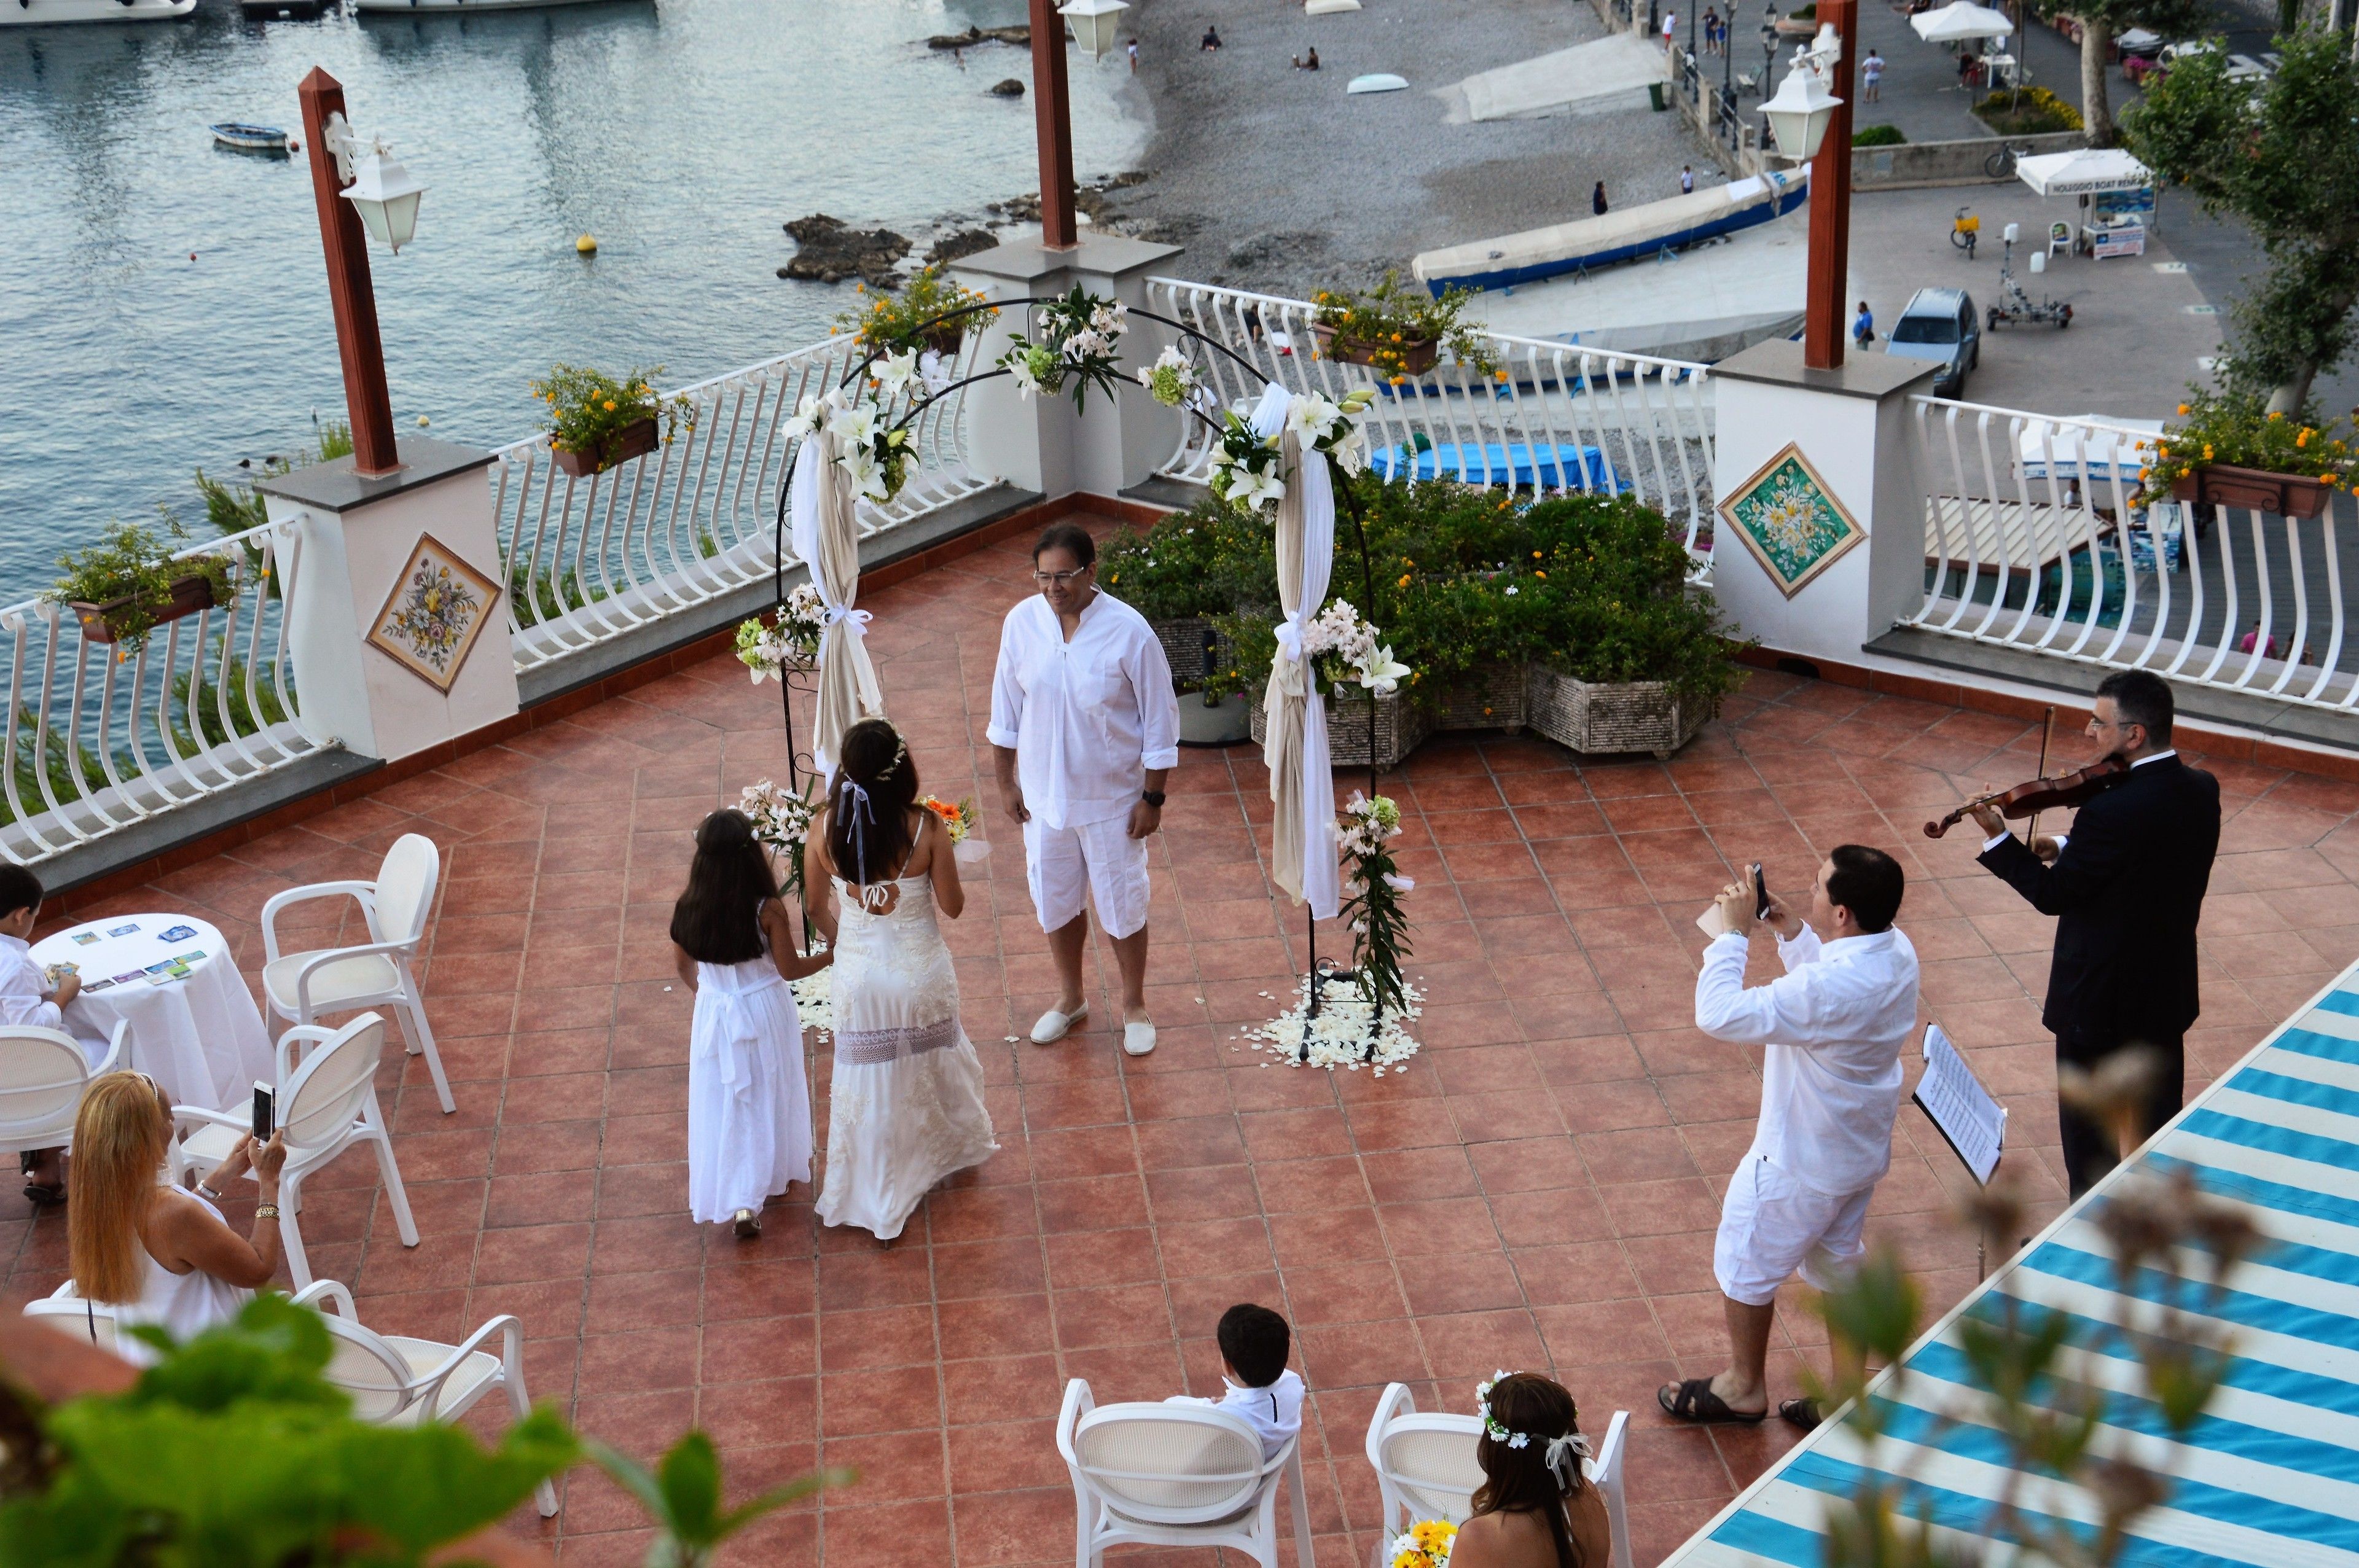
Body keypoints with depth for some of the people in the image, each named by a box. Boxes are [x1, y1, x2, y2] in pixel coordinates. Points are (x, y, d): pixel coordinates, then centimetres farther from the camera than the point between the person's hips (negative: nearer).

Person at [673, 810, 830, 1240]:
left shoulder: (689, 905, -14)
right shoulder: (768, 910, -23)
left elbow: (682, 965, 1)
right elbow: (790, 969, -12)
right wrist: (833, 955, 5)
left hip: (714, 1015, 2)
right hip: (764, 1014, -2)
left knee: (721, 1106, 14)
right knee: (766, 1099, 20)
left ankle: (728, 1199, 11)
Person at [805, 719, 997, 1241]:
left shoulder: (825, 828, -17)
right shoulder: (925, 828, -23)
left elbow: (816, 906, -2)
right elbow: (953, 906, -12)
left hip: (859, 975, 1)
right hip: (920, 970, -1)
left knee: (870, 1083, 17)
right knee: (931, 1064, 27)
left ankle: (874, 1200, 29)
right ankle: (954, 1143, 53)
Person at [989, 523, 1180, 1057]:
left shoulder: (1129, 632, -21)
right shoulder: (1021, 623, -11)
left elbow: (1159, 721, -12)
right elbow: (1006, 709, 2)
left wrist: (1152, 798, -10)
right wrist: (1006, 781, 6)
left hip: (1111, 799, -3)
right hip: (1044, 795, 3)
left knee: (1122, 906, 12)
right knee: (1055, 901, 19)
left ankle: (1134, 1005, 35)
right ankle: (1070, 997, 42)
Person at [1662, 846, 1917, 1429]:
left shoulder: (1830, 987, -37)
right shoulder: (1896, 950, -9)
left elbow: (1720, 1015, -35)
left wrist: (1732, 933, -25)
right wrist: (1789, 928, 0)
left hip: (1800, 1161, -8)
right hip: (1862, 1146, 8)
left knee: (1744, 1264, 15)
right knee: (1836, 1261, 25)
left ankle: (1744, 1388, 34)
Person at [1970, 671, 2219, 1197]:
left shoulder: (2112, 812, -29)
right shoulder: (2202, 791, -4)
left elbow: (2053, 894, -19)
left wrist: (1997, 837, -13)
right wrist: (2068, 847, 1)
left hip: (2098, 996, -7)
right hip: (2170, 990, 7)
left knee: (2087, 1131, 10)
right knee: (2160, 1115, 21)